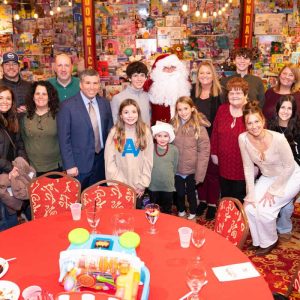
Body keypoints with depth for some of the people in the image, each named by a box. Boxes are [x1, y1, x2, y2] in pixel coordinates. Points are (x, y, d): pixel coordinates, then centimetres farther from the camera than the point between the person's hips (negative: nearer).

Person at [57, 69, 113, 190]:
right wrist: (69, 165, -13)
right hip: (79, 163, -4)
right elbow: (64, 139, -10)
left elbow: (110, 130, 10)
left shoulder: (105, 103, 4)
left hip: (102, 161, 4)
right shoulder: (67, 106, -10)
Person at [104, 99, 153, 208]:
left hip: (138, 186, 1)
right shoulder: (114, 133, -5)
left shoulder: (145, 132, -3)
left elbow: (148, 160, -2)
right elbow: (109, 161, -5)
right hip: (119, 186, 0)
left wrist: (143, 184, -5)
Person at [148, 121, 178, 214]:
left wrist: (169, 177, 10)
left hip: (168, 185, 0)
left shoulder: (174, 149, -7)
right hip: (153, 185, 0)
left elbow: (175, 167, 4)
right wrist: (153, 176, 4)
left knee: (167, 210, 16)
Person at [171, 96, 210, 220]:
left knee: (191, 193, 16)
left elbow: (204, 151, -13)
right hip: (177, 169, 3)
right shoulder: (173, 124, -2)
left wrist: (200, 173, -15)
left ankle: (192, 214, 41)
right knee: (179, 193, 19)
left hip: (192, 169, -3)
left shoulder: (199, 126, -13)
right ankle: (181, 211, 45)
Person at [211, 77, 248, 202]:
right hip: (224, 164, 4)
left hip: (243, 167, -4)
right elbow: (215, 132, 8)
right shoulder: (222, 109, 1)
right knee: (225, 198, 20)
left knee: (239, 201, 10)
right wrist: (214, 153, 8)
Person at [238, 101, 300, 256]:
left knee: (265, 210, -16)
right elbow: (248, 167, -10)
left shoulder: (278, 139, -31)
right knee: (250, 207, -8)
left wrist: (272, 190, -15)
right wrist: (251, 194, -11)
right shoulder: (243, 138, -20)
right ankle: (258, 241, 19)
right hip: (267, 177, 5)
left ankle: (270, 242, 14)